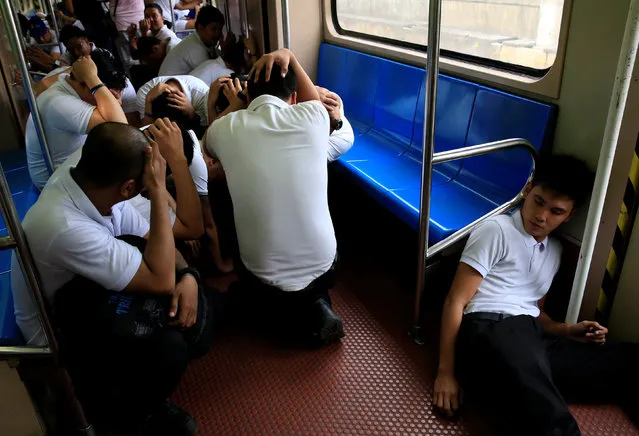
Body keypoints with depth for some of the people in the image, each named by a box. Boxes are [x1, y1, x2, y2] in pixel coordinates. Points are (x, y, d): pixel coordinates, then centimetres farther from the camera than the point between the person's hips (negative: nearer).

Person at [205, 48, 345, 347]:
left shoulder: (225, 128, -8)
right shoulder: (311, 117, -8)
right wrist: (289, 57, 14)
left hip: (265, 276, -4)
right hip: (322, 267, 5)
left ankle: (298, 319, 8)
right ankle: (315, 308, 14)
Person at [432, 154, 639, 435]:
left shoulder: (555, 251, 26)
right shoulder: (497, 230, 3)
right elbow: (456, 301, -2)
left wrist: (567, 331, 9)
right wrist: (446, 373, -8)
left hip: (534, 337, 7)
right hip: (489, 330, -7)